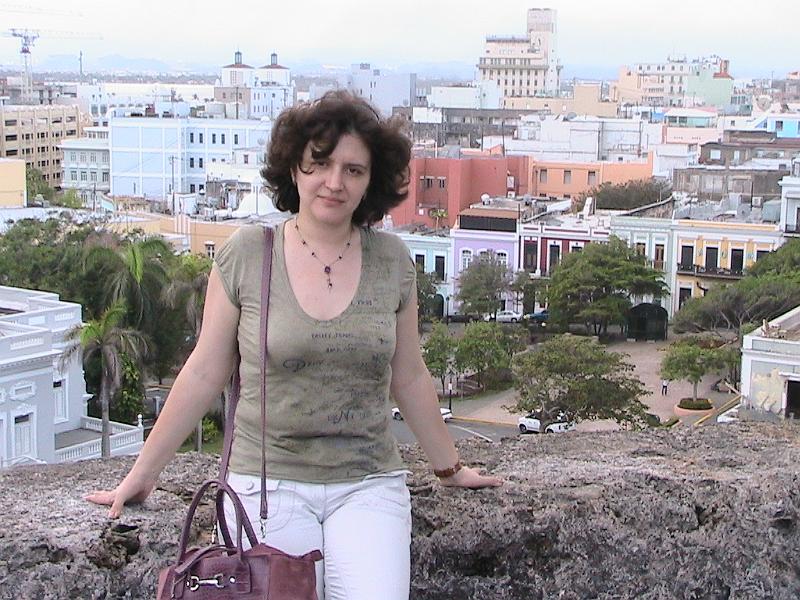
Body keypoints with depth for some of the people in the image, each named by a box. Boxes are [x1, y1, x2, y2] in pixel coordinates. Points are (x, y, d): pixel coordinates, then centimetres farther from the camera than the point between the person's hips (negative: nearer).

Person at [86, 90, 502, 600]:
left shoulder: (392, 260, 3)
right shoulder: (246, 255, -2)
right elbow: (204, 374, 4)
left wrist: (449, 467, 22)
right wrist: (143, 473, 7)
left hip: (368, 484, 1)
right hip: (268, 482, -1)